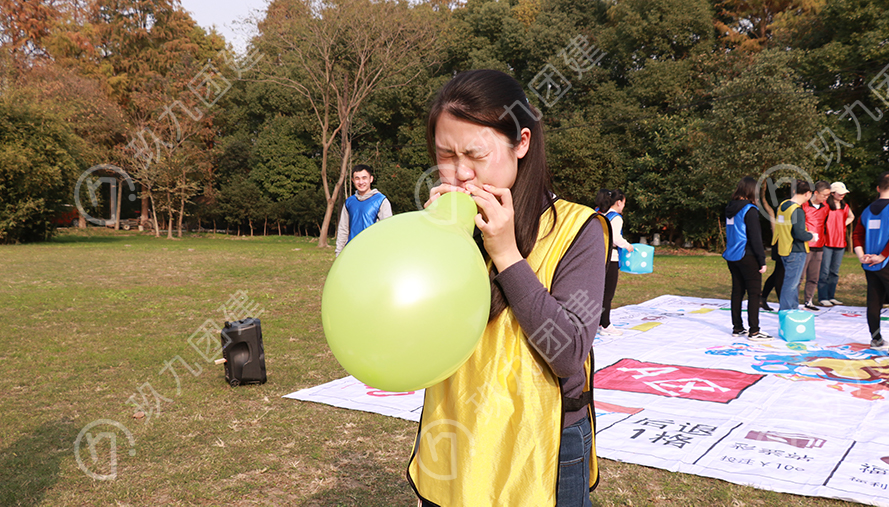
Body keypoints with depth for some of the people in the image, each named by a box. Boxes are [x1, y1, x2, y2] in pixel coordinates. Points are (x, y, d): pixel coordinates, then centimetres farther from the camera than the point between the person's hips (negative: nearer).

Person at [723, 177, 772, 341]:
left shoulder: (730, 209, 10)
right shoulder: (749, 210, -14)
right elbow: (755, 237, -15)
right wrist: (762, 260, -11)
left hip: (732, 256, 8)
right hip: (747, 256, -8)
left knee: (737, 291, 13)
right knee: (754, 293, -3)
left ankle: (737, 328, 18)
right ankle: (754, 331, -3)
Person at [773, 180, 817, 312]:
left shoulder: (782, 205, 7)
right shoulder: (797, 211, -20)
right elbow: (800, 234, -25)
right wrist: (812, 236, -4)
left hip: (784, 249, 9)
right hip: (796, 252, -9)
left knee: (794, 281, 20)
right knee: (791, 283, -2)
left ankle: (793, 308, 29)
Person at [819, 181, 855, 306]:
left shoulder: (845, 207, 12)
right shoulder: (826, 206, -7)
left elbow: (851, 217, 31)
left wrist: (843, 225, 16)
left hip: (840, 243, 6)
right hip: (827, 243, -6)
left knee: (835, 272, 10)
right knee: (825, 271, -4)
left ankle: (831, 296, 16)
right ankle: (823, 297, 0)